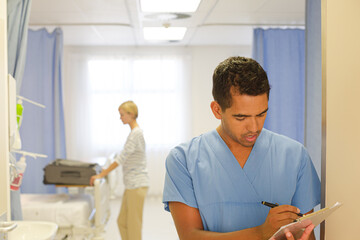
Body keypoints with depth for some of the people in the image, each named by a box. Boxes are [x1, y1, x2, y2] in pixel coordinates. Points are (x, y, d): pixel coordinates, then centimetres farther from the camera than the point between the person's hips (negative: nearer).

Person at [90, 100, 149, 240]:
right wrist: (107, 170, 18)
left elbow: (122, 157, -17)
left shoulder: (136, 133, -15)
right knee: (122, 222, 14)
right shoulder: (134, 132, 15)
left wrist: (102, 175, -14)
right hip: (131, 184, 10)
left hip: (137, 185, -10)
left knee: (133, 224, -1)